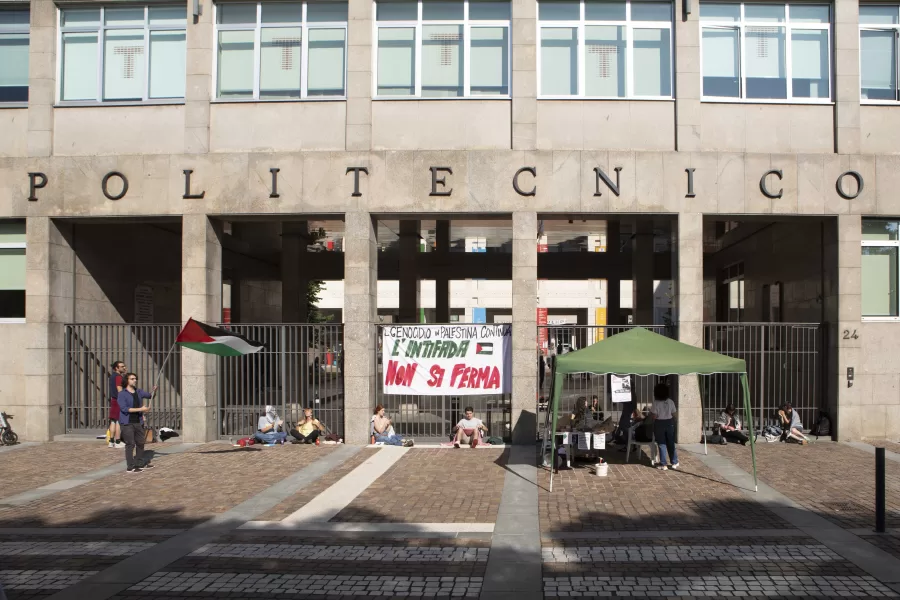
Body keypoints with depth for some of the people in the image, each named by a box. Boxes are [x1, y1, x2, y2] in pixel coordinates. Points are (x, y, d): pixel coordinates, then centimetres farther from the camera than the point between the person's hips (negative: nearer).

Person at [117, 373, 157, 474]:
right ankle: (130, 467, -5)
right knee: (130, 444, -8)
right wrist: (141, 409, -20)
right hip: (127, 423, -7)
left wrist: (154, 390, -7)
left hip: (138, 422, 7)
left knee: (140, 443, 13)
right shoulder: (122, 394, -8)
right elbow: (124, 408, -17)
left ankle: (140, 464, 26)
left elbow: (149, 396, 17)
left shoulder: (138, 392, 12)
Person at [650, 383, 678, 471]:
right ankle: (674, 462, 23)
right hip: (669, 423, 3)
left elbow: (654, 416, -17)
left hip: (659, 424, -3)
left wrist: (650, 412, 3)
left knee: (662, 444, 4)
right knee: (671, 443, 16)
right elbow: (674, 414, 0)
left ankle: (663, 465, 5)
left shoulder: (656, 403, -15)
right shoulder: (670, 402, -4)